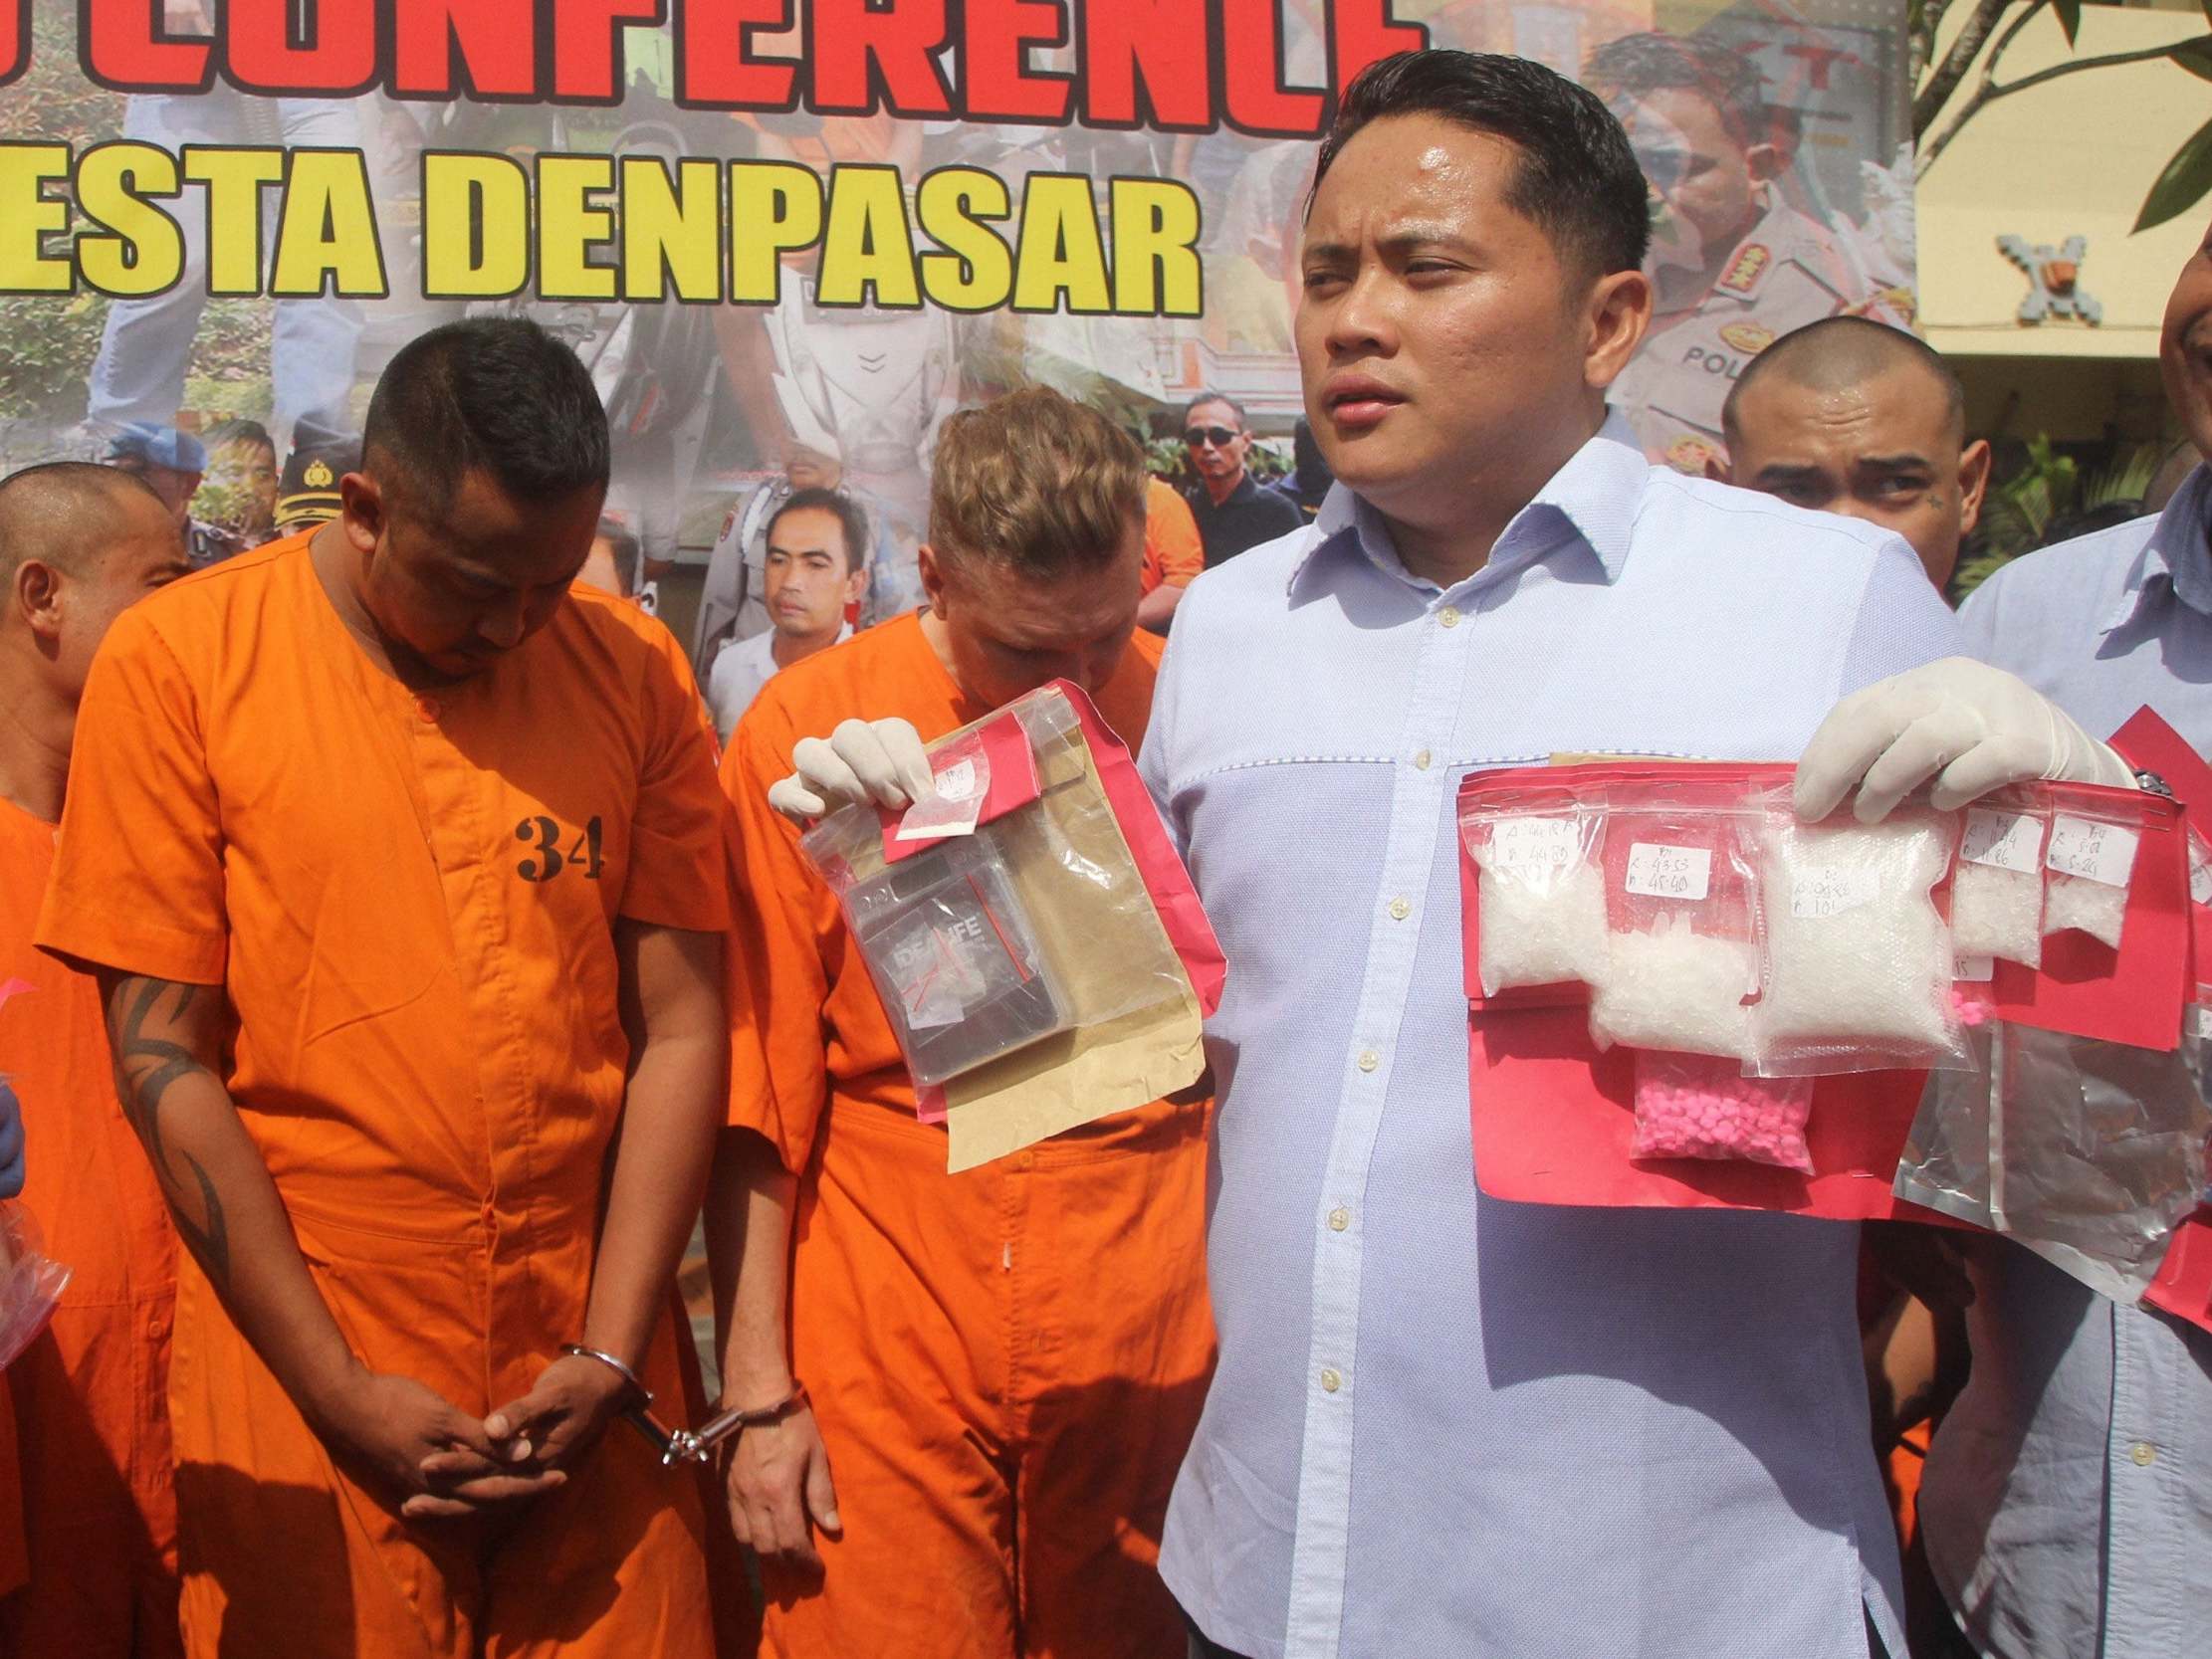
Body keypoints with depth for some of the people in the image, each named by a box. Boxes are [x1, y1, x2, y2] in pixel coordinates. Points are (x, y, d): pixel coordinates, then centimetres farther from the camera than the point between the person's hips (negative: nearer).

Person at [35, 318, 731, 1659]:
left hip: (589, 1381, 2)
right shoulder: (178, 658, -5)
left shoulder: (634, 672, 1)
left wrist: (609, 1359, -6)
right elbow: (164, 1056, -6)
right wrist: (339, 1390, -8)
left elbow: (681, 1029, 0)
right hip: (302, 1375, -2)